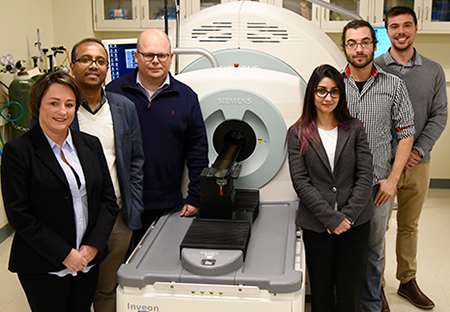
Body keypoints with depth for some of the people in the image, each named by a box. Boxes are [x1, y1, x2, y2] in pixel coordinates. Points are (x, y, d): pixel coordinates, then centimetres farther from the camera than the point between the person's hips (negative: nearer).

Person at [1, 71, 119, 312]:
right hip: (42, 269, -4)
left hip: (88, 262, 5)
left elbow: (109, 200, 7)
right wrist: (64, 254, -14)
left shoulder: (91, 145, 7)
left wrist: (93, 245, -6)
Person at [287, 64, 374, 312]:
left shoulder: (354, 129, 5)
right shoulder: (298, 133, 1)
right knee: (321, 287, 10)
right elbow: (300, 181, -6)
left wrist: (348, 215, -11)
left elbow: (365, 176, 0)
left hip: (355, 223, 1)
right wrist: (330, 217, -14)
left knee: (350, 290, 7)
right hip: (316, 224, -1)